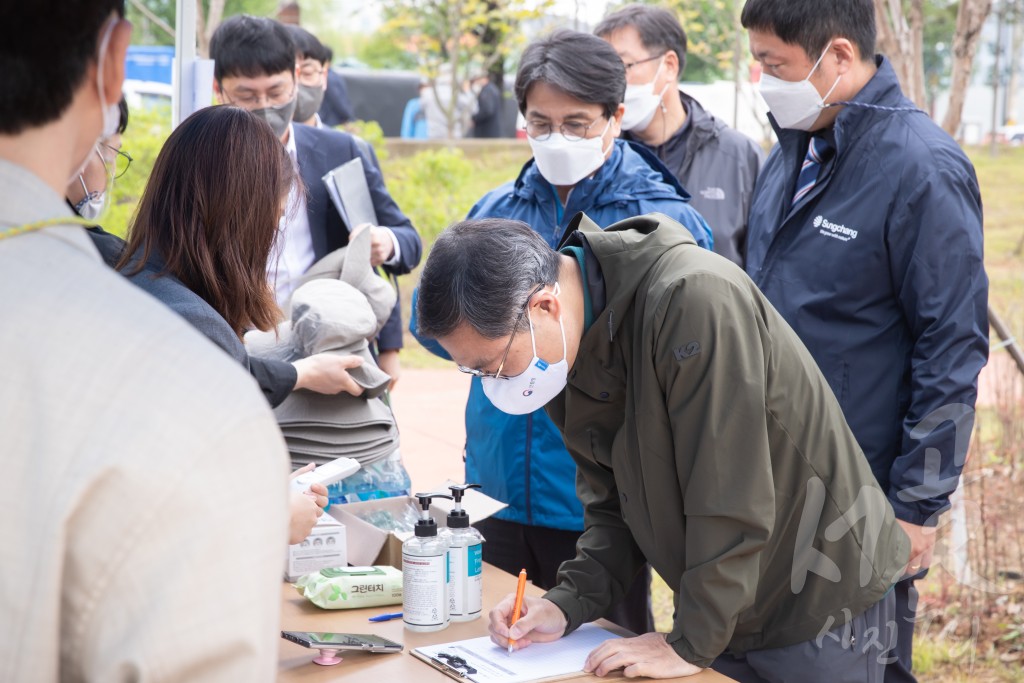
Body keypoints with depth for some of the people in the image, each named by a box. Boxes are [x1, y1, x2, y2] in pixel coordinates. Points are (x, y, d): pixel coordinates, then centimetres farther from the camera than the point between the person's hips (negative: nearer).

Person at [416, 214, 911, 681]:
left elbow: (730, 501, -28)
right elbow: (613, 508, 6)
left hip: (823, 603, -7)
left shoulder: (693, 298, -28)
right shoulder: (567, 357, -2)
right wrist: (567, 604, -8)